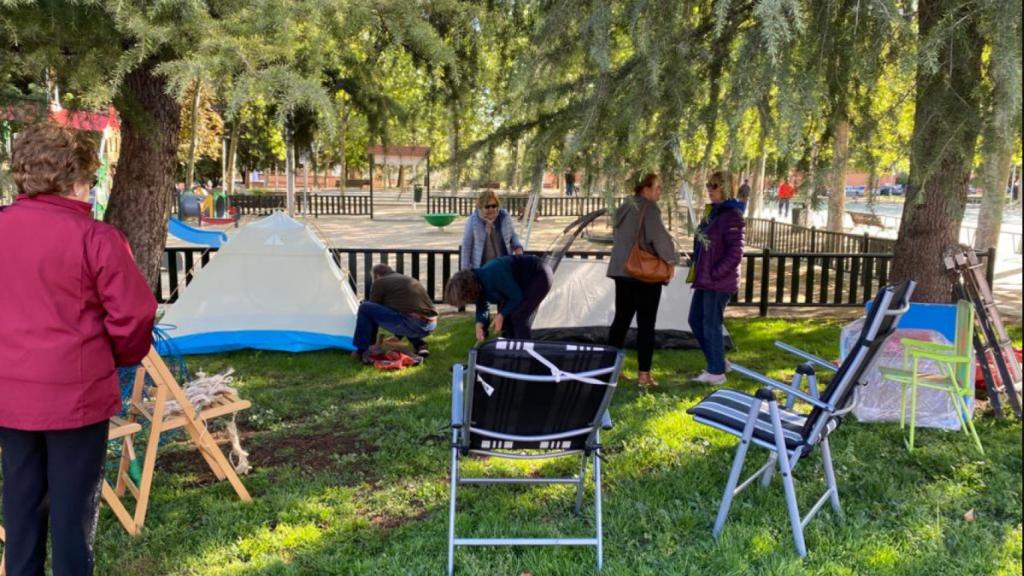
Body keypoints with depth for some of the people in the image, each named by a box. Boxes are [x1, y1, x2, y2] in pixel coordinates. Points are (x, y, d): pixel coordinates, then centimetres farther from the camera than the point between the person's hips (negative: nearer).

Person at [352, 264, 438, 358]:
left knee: (365, 308, 3)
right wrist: (397, 337, 50)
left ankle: (362, 351, 8)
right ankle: (420, 345, 20)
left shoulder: (380, 283, 9)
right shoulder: (412, 280, 30)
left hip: (410, 324, -7)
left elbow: (374, 309, 13)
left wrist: (372, 342, 25)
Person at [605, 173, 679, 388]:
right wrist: (672, 258, -6)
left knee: (621, 319, 13)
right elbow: (659, 237, -21)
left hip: (622, 271, 7)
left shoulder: (624, 208, 12)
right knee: (645, 324, -1)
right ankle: (643, 374, 1)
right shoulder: (649, 209, -13)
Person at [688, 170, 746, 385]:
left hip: (719, 281, -9)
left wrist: (715, 274, -17)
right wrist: (697, 271, 13)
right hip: (704, 279, 9)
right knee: (695, 320, 14)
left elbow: (735, 253, -18)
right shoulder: (712, 212, 14)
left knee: (711, 324, -2)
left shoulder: (731, 216, -14)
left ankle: (717, 372, 11)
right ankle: (717, 361, 28)